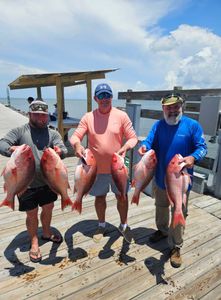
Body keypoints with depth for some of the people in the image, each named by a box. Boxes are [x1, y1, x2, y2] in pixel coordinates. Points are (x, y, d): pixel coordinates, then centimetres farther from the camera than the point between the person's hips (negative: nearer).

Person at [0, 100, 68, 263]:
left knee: (48, 208, 18)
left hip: (48, 181, 3)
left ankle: (47, 233, 45)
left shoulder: (53, 133, 2)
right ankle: (34, 243, 34)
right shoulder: (19, 131, -2)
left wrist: (60, 151, -36)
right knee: (32, 214, 10)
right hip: (26, 183, -2)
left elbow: (64, 150, -10)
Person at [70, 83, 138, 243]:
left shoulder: (121, 115, -7)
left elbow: (133, 137, -6)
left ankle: (124, 225, 40)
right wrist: (77, 144, -29)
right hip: (97, 167, 1)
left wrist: (125, 147, -27)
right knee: (100, 197, 18)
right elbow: (75, 136, -6)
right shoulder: (88, 117, -4)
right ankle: (101, 225, 43)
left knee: (122, 196, 14)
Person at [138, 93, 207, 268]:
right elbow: (150, 142, -9)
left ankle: (176, 247, 29)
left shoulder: (192, 125, -11)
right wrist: (144, 147, -33)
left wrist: (193, 157, -33)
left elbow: (202, 147, -11)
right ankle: (163, 230, 51)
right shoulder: (158, 125, -1)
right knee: (161, 207, 24)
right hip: (161, 177, 4)